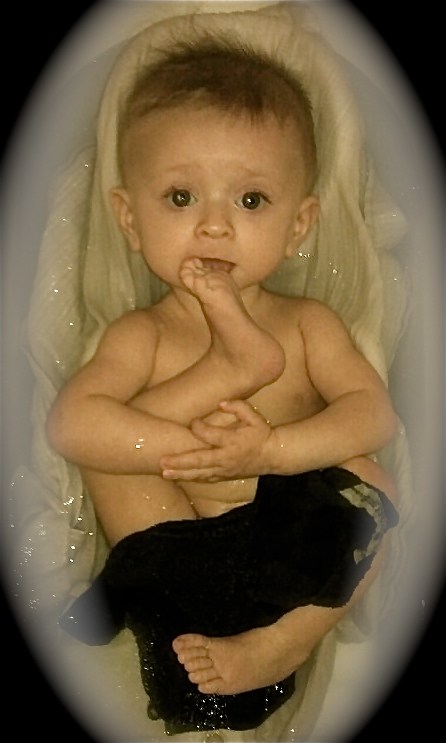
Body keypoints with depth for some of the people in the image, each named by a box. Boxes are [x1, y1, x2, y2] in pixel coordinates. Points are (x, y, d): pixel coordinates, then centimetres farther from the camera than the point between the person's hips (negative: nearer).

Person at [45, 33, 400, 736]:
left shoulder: (307, 325, 3)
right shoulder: (141, 336, -3)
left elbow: (374, 411, -12)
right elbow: (69, 423, -21)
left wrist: (271, 450, -29)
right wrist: (193, 448, -31)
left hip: (298, 551, 2)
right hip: (183, 558, -2)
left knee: (369, 484, -24)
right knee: (107, 433, -17)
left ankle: (277, 646, -22)